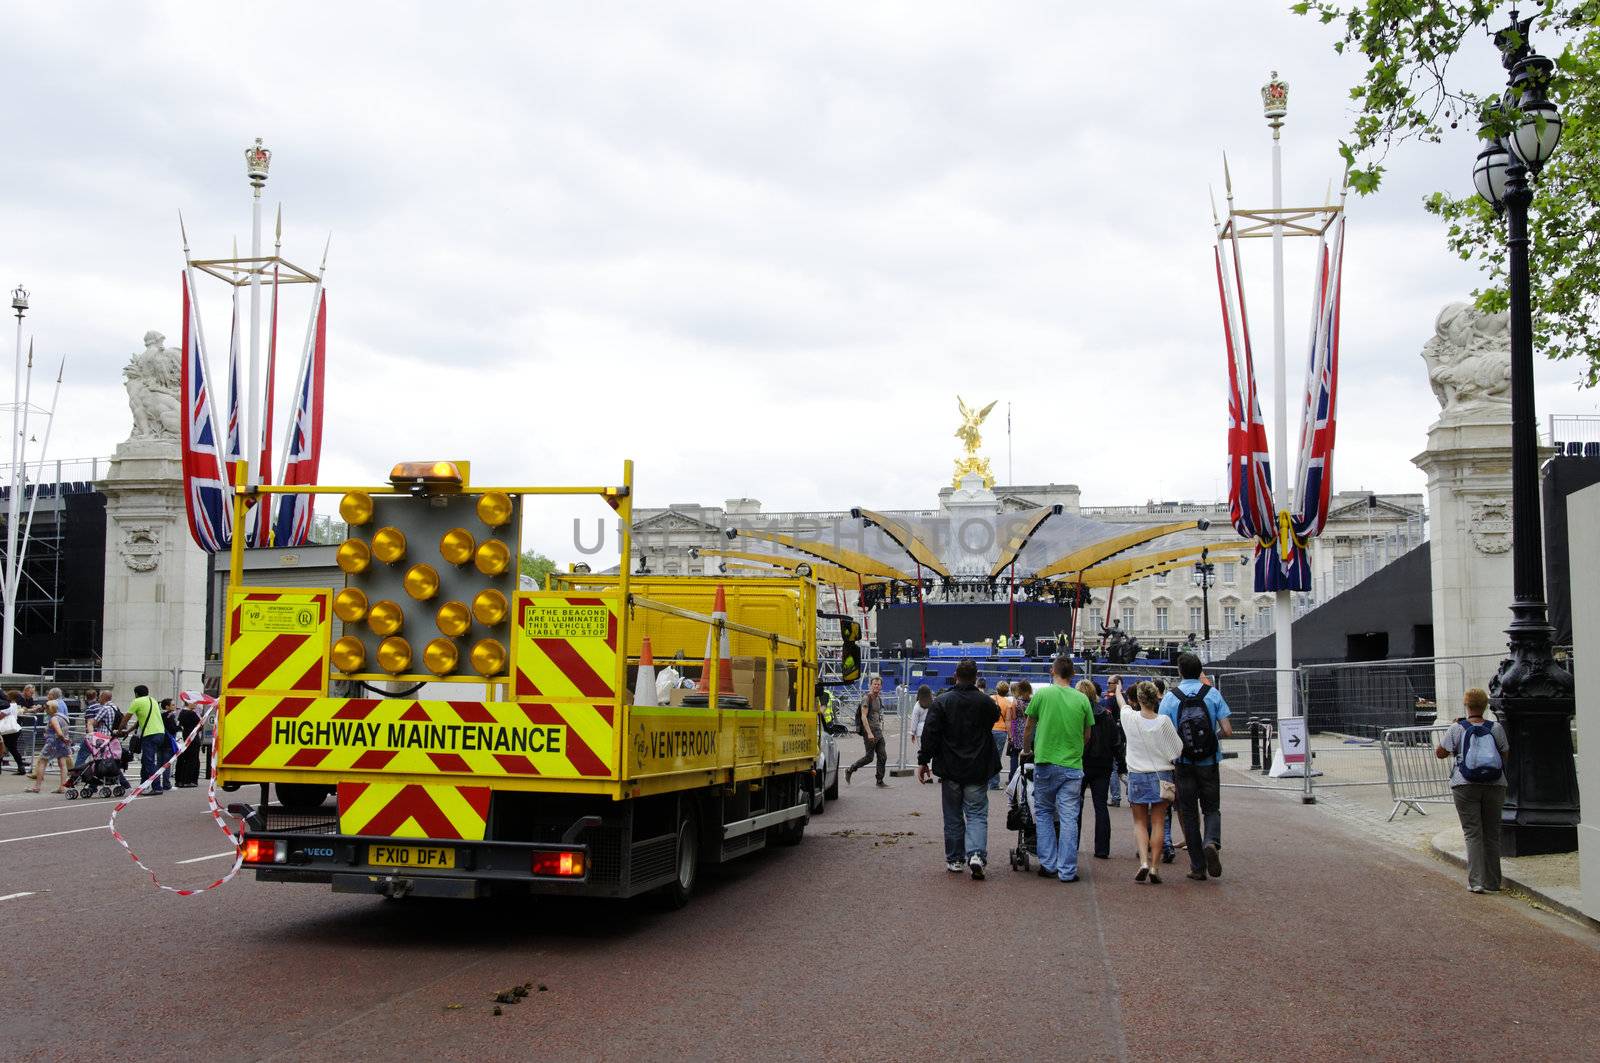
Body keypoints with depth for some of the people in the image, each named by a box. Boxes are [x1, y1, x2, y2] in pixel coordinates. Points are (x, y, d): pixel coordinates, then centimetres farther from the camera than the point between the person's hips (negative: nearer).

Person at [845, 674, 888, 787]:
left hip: (878, 731, 8)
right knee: (869, 757, -4)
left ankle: (880, 781, 6)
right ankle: (849, 771, 13)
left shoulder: (879, 699, 15)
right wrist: (869, 733, -23)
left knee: (883, 756, 1)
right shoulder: (867, 699, -10)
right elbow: (863, 717, -17)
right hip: (869, 732, -8)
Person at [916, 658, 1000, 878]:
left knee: (953, 817, 12)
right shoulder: (986, 702, -5)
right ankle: (976, 854, -16)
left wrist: (923, 761, -1)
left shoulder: (941, 702, -7)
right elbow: (996, 715, 18)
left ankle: (954, 860, 17)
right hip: (977, 770, 0)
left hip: (950, 770, 0)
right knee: (977, 814, 4)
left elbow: (930, 735, -9)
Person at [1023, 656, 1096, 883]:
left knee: (1043, 813, 14)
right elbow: (1087, 736, 9)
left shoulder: (1042, 694, -3)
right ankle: (1067, 871, 4)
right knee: (1069, 818, 3)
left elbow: (1029, 729, 7)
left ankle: (1048, 864, 11)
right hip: (1073, 766, 1)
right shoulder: (1082, 699, 1)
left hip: (1045, 763, -1)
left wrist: (1027, 751, 24)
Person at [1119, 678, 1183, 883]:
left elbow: (1122, 703, 15)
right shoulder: (1164, 721, -12)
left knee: (1140, 823, 10)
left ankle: (1143, 861, -8)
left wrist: (1117, 689, 37)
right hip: (1162, 777, 0)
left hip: (1137, 776, 0)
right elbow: (1178, 748, -4)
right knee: (1157, 823, 6)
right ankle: (1154, 867, 3)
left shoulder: (1130, 718, -8)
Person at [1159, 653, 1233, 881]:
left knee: (1188, 813, 9)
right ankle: (1211, 841, -18)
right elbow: (1227, 730, -7)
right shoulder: (1212, 693, -3)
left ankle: (1198, 867, 9)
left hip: (1183, 764, 0)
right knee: (1211, 808, 13)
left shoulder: (1170, 697, -4)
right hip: (1209, 762, 0)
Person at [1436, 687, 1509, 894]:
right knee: (1492, 834, 11)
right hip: (1495, 785, 2)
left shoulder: (1457, 729, -5)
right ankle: (1492, 882, 16)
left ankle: (1476, 881, -9)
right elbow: (1504, 755, 6)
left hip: (1466, 786, -2)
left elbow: (1440, 753, -3)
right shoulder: (1496, 728, -1)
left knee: (1473, 833, 1)